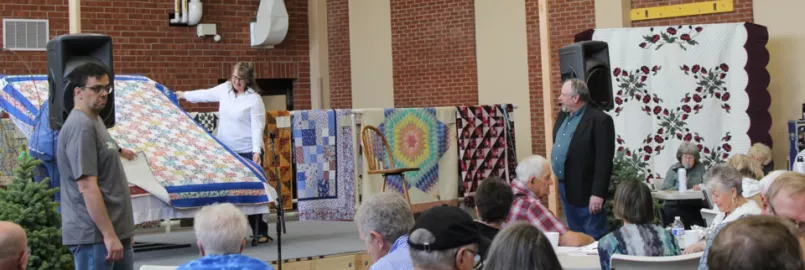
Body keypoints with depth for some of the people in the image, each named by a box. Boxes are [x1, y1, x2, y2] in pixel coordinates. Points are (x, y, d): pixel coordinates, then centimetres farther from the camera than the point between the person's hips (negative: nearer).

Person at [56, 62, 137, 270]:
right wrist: (108, 235, -24)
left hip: (117, 230, 10)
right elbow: (87, 187, -23)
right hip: (95, 234, -10)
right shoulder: (81, 126, -18)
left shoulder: (94, 120, 12)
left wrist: (118, 151, 54)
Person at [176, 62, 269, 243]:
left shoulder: (254, 99, -12)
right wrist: (183, 95, 27)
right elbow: (206, 94, 21)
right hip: (227, 151, 5)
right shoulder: (225, 89, 4)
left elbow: (257, 127, -16)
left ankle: (260, 232, 3)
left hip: (248, 152, -5)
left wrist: (257, 151, -25)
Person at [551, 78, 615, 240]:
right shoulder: (563, 116, 12)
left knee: (595, 237, -2)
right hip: (564, 187, 8)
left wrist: (598, 194, -21)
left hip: (585, 190, -8)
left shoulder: (599, 120, -15)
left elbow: (604, 160, -18)